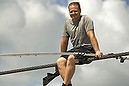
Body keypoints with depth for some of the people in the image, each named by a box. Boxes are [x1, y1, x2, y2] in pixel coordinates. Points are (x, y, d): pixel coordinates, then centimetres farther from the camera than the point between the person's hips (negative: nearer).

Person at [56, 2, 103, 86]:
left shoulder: (86, 19, -6)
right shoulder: (67, 23, 12)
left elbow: (91, 36, -18)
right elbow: (64, 41, 20)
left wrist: (97, 51, -29)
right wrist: (63, 57, 22)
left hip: (87, 48, -7)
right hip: (75, 49, 7)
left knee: (71, 58, -32)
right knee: (60, 61, -15)